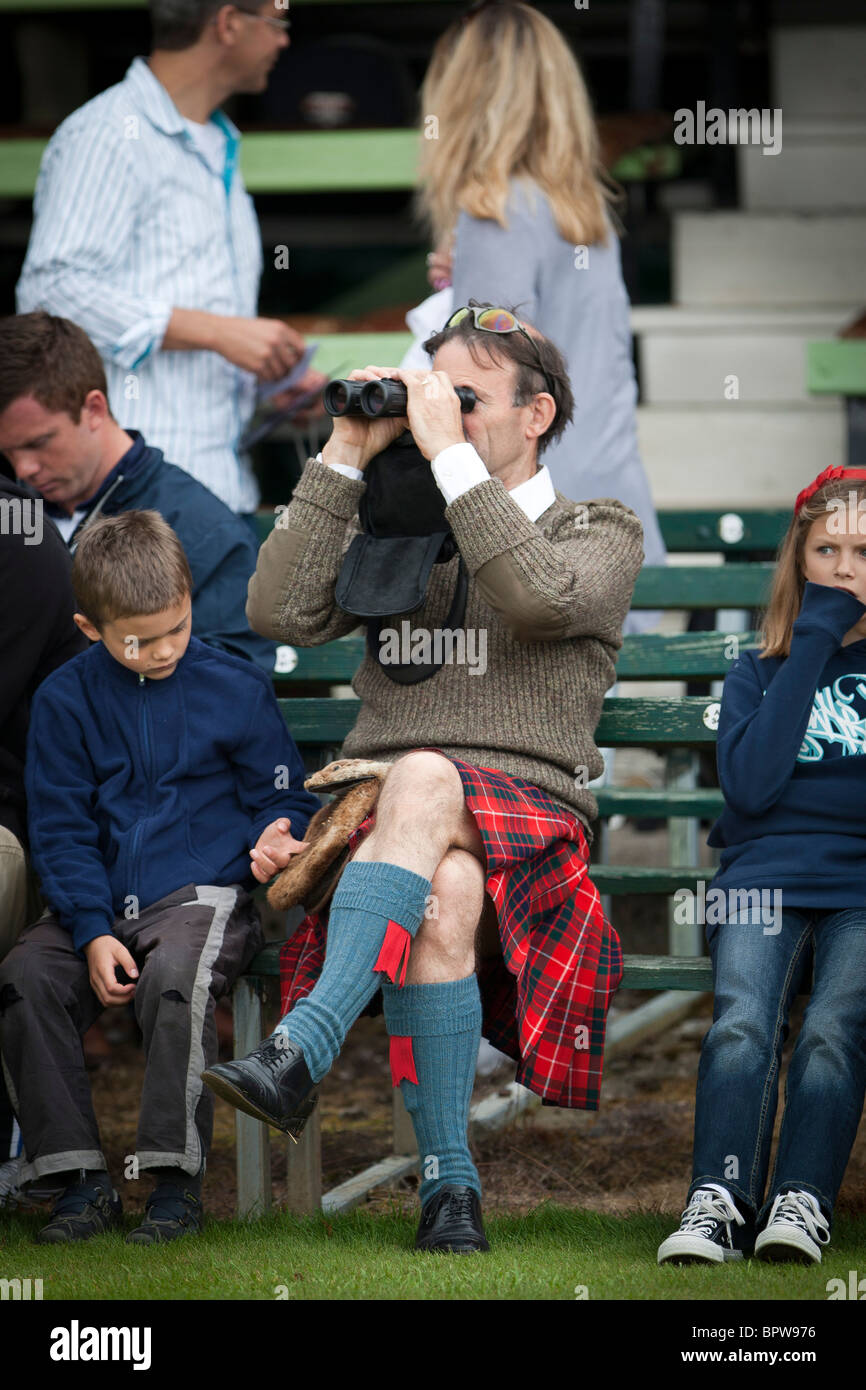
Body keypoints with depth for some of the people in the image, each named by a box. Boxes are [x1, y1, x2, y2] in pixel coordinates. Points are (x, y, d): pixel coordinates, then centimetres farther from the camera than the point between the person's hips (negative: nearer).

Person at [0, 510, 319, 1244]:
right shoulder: (66, 700, 6)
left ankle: (177, 1179, -24)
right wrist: (93, 933, -8)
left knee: (175, 976, -35)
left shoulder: (237, 689, 2)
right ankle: (80, 1179, -15)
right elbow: (61, 829, 5)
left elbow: (280, 794, 12)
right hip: (102, 902, 3)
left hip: (205, 894, -3)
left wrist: (276, 835, -14)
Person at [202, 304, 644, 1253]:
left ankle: (300, 1054, -51)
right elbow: (277, 613, 7)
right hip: (377, 806, 2)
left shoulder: (600, 533, 16)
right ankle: (448, 1182, -37)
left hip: (526, 812, -2)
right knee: (444, 894, -36)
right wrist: (345, 457, 5)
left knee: (426, 780, -39)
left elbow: (542, 596, -10)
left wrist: (448, 453, -8)